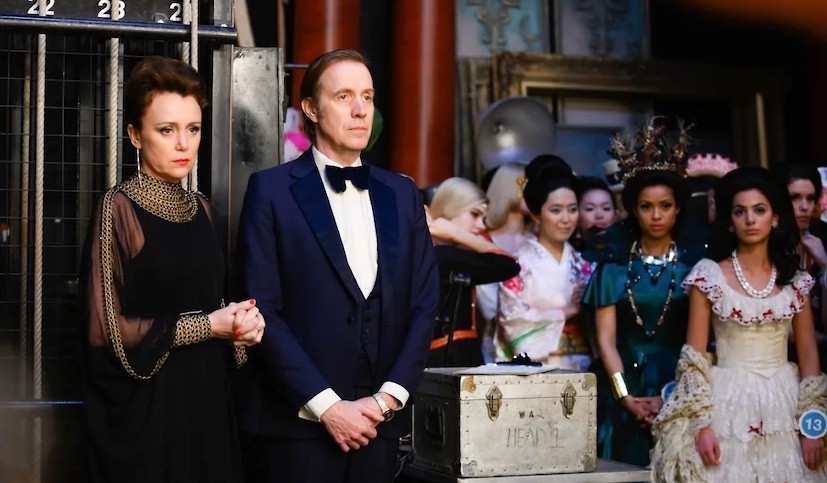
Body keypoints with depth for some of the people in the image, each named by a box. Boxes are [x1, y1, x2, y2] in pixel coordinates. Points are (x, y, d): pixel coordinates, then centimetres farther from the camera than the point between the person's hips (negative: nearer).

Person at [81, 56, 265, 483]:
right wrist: (208, 325, -15)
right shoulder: (119, 209, -11)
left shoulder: (199, 208, 9)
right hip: (146, 404, -6)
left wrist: (240, 322, -3)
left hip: (207, 396, 6)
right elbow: (106, 330, -15)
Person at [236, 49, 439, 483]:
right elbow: (263, 309, -9)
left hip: (379, 422, 4)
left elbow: (424, 304, 7)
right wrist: (326, 406, -13)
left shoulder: (402, 194, 11)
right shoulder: (271, 190, -2)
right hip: (295, 423, -4)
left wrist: (388, 398, -4)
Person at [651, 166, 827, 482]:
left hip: (785, 406, 2)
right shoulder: (709, 275, -3)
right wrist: (702, 422, -13)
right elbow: (694, 356, -5)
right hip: (728, 406, -2)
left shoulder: (795, 279, 5)